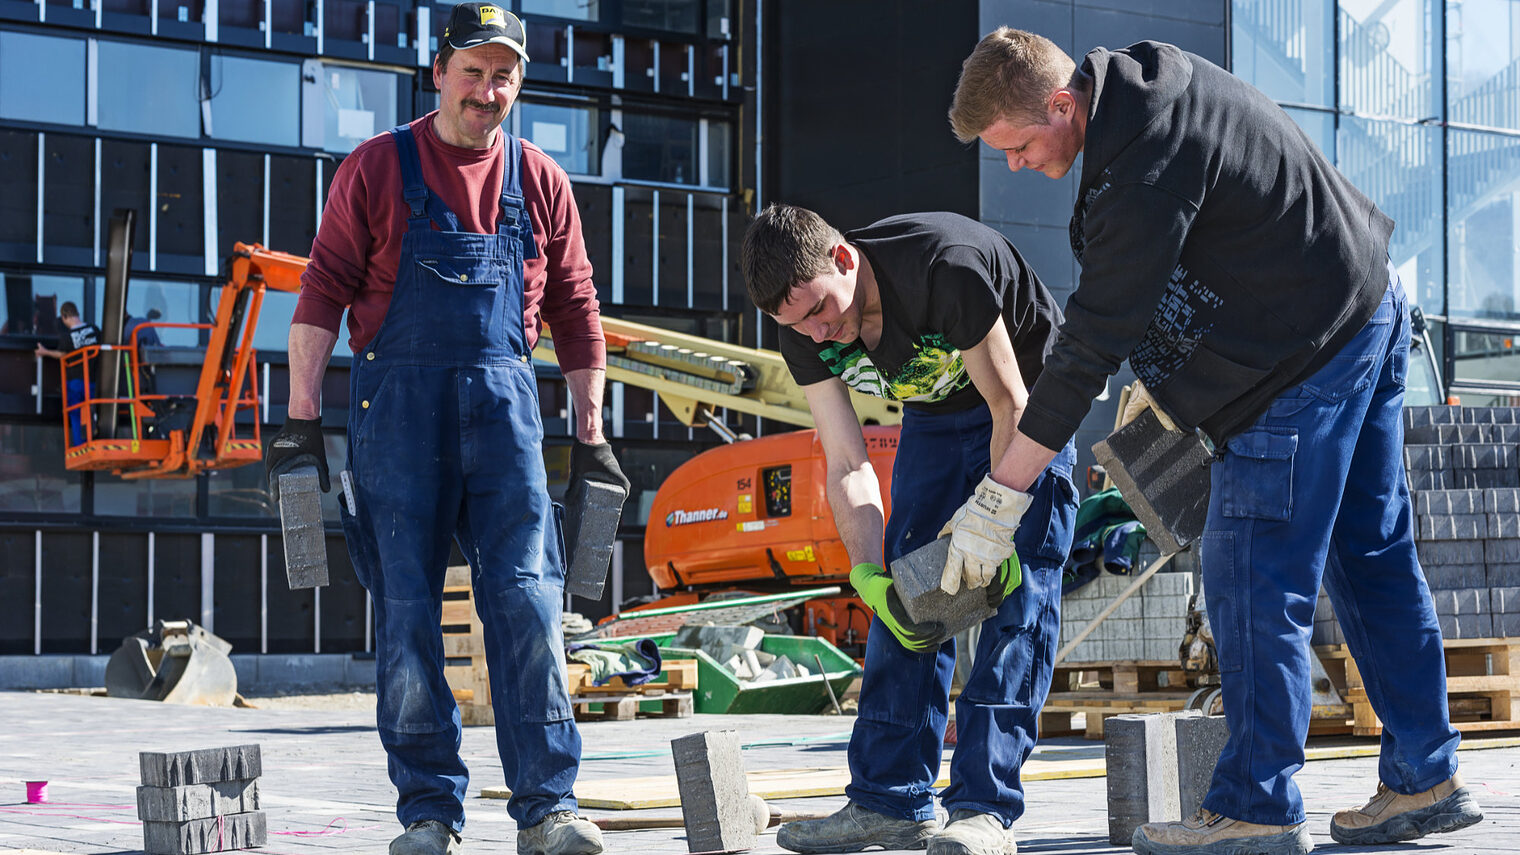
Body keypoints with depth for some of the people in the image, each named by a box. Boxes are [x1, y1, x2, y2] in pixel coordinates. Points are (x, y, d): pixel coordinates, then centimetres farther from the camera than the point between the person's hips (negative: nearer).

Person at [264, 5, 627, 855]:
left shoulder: (539, 182, 10)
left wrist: (590, 433, 13)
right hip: (397, 403, -1)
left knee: (528, 598, -8)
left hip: (503, 403, 2)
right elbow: (324, 290, 0)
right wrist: (302, 418, -6)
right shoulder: (377, 169, 2)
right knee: (407, 610, 0)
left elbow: (576, 310, 14)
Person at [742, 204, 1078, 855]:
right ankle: (890, 802, -3)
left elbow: (1011, 407, -29)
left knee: (1018, 594, -16)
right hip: (933, 416, 6)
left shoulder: (945, 266, -37)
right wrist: (867, 574, -30)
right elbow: (848, 465, -16)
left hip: (1028, 403, -5)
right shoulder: (804, 328, -18)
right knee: (905, 598, -4)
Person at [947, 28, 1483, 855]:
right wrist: (1158, 382, 13)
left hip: (1307, 358, -10)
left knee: (1251, 578, -6)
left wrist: (999, 496, -21)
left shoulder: (1141, 165, -26)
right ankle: (1425, 780, 20)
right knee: (1372, 555, 13)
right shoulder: (1138, 77, 5)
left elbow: (1095, 335, -24)